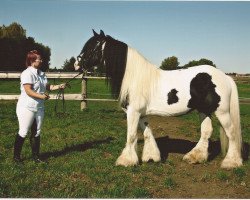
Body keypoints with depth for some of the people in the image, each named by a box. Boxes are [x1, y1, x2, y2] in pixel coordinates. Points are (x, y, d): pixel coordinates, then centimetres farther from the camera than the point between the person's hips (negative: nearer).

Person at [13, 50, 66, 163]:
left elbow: (47, 87, 12)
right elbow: (28, 91, -23)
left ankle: (35, 156, 21)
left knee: (36, 133, 11)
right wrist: (42, 96, -31)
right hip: (27, 108, -7)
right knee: (23, 133, 2)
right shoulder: (27, 73, -16)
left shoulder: (41, 74, 9)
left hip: (39, 107, 7)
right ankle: (16, 156, 17)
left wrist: (59, 86, -2)